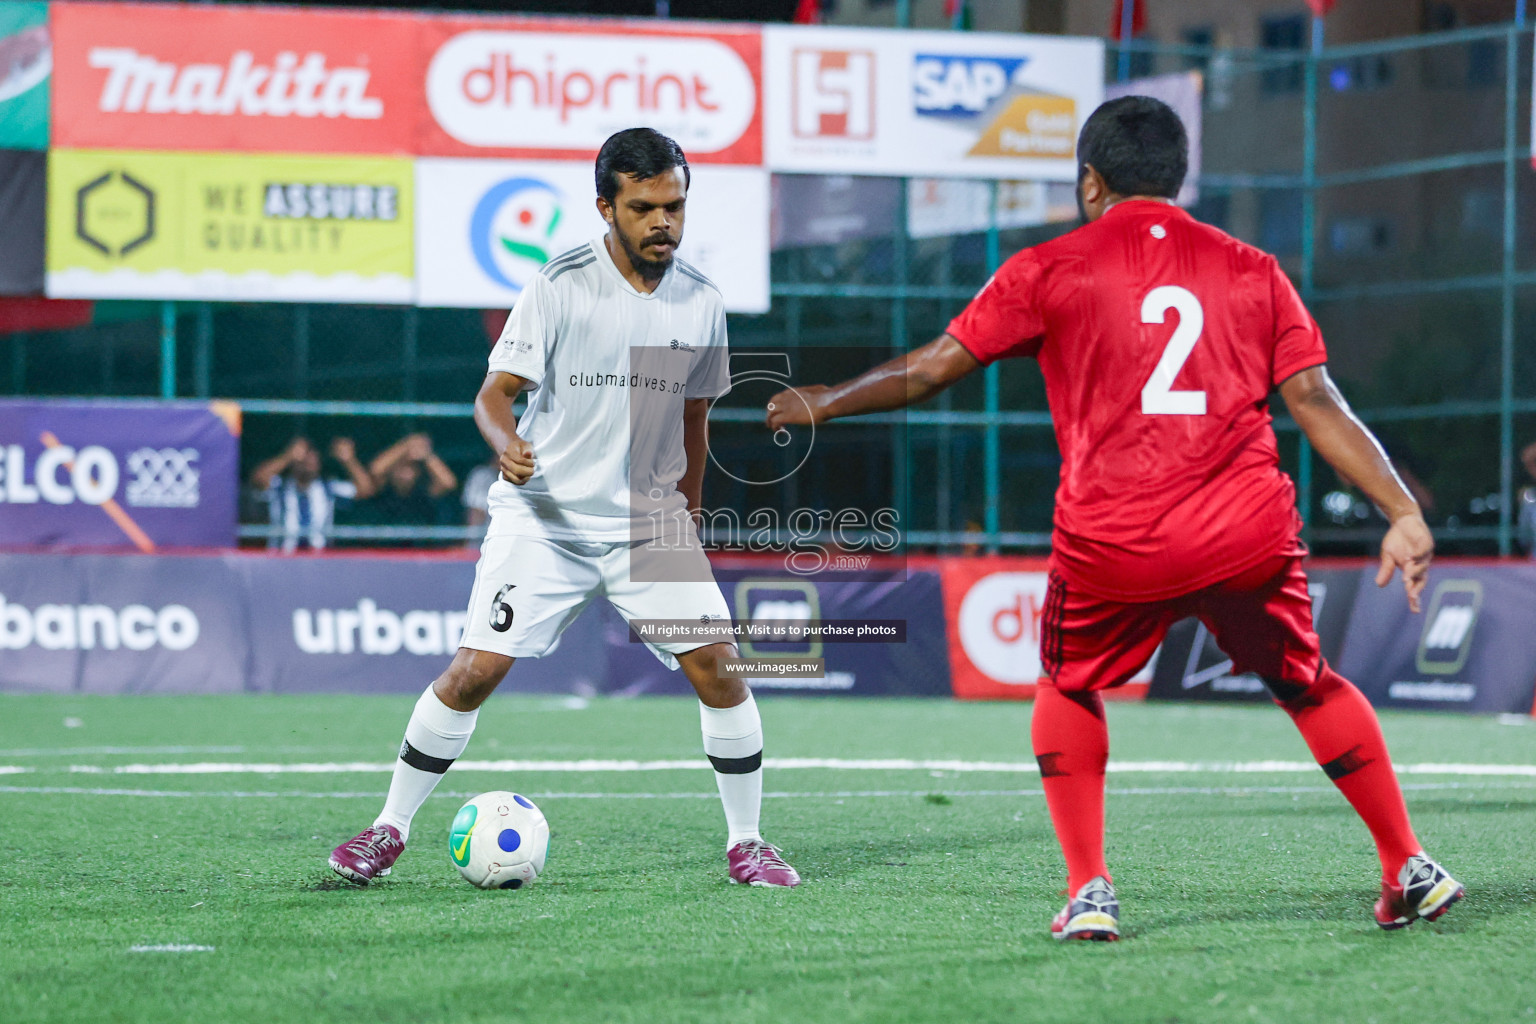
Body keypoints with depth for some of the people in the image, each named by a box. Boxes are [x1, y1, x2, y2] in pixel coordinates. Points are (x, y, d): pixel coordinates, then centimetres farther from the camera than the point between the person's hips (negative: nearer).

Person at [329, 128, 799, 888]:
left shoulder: (701, 303, 3)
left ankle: (745, 843, 6)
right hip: (542, 519, -3)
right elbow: (496, 391, -9)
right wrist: (507, 444, -30)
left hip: (649, 523, 3)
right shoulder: (561, 289, -10)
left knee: (717, 667, -10)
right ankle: (391, 828, 5)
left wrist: (686, 518, 19)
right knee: (476, 669, -11)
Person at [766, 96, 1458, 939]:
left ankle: (1088, 892, 13)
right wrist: (1403, 511, 4)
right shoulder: (1253, 272, 12)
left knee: (1070, 687, 23)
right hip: (1248, 534, 2)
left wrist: (821, 405, 24)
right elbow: (1319, 405, 4)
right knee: (1307, 685, 21)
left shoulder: (1049, 271, 6)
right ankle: (1408, 871, 22)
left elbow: (928, 371, 10)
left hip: (1110, 543, -2)